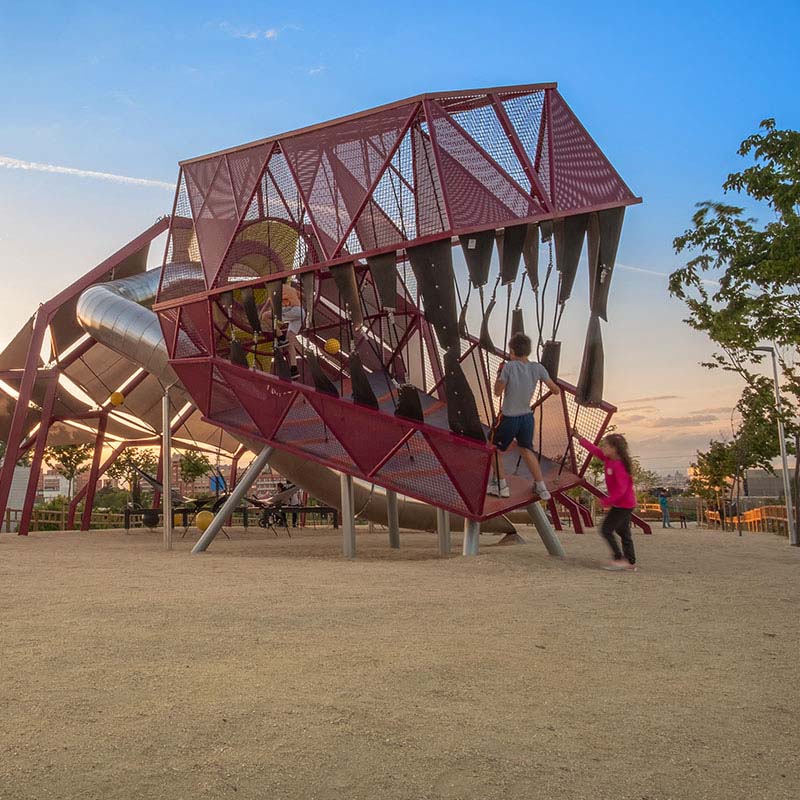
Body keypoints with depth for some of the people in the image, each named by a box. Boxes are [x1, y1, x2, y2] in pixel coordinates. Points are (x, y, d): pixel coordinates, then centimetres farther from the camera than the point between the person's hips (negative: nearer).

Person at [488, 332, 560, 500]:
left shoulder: (509, 367, -16)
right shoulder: (537, 368, -5)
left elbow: (498, 392, -10)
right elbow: (556, 390, -2)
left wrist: (499, 374, 3)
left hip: (509, 418, -4)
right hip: (527, 417, 5)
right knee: (527, 450, 23)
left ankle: (501, 485, 16)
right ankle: (541, 487, 22)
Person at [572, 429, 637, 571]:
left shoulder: (618, 466, -24)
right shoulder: (608, 459, 3)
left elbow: (621, 489, -28)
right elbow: (594, 450, 13)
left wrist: (606, 501, -24)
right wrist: (579, 437, 15)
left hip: (623, 504, -10)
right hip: (626, 504, 10)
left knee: (606, 529, -6)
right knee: (623, 532, 14)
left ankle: (619, 559, -2)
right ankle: (631, 563, 20)